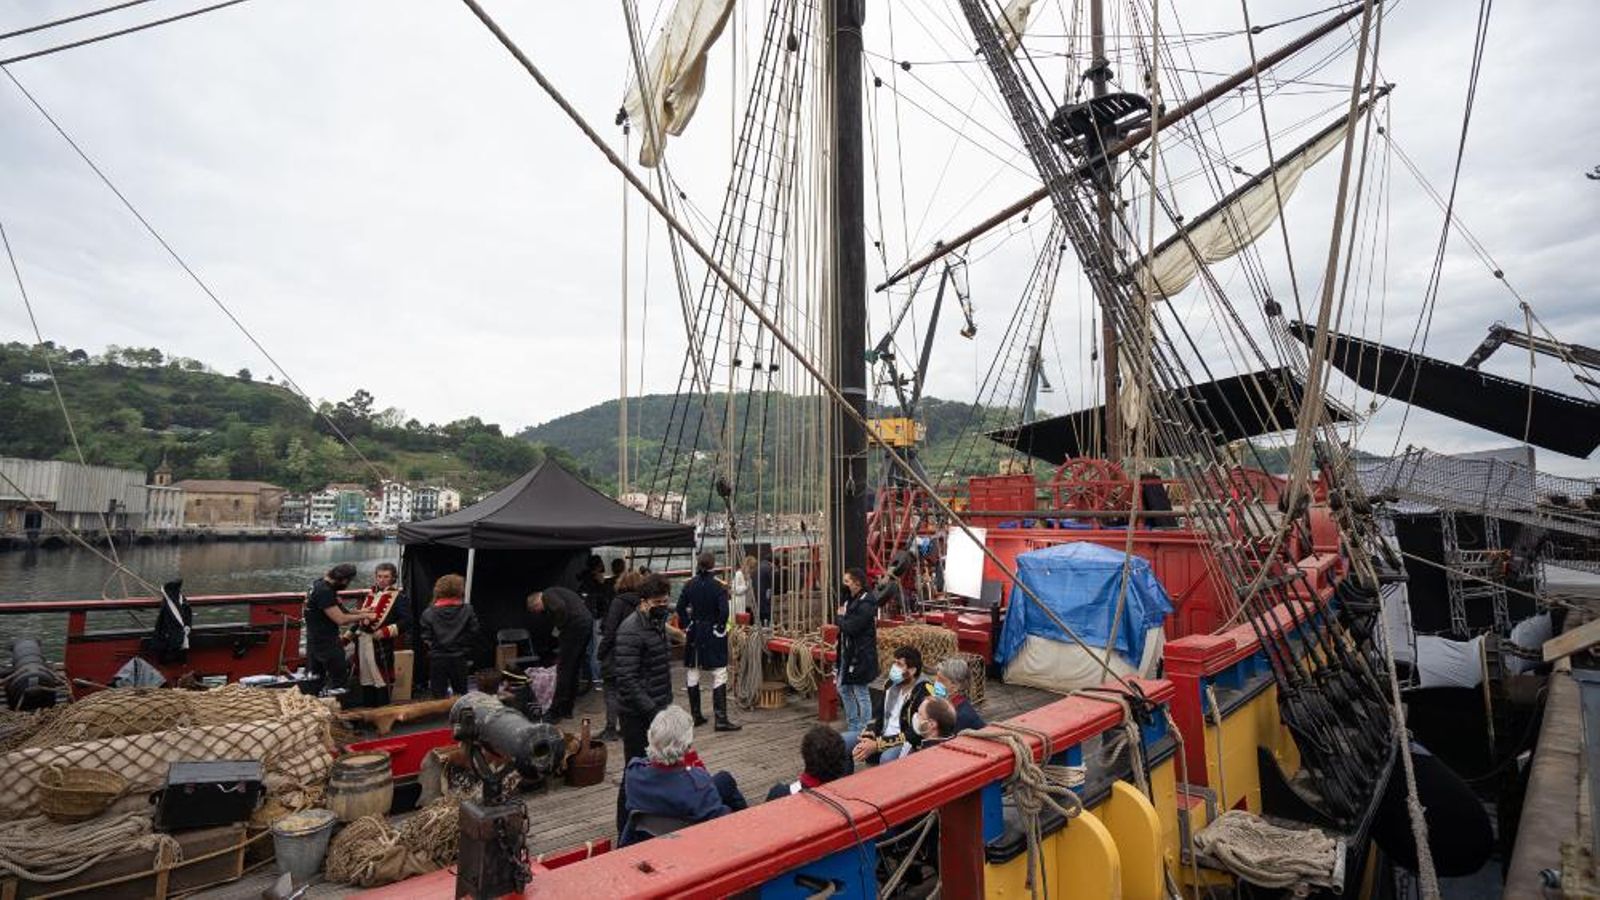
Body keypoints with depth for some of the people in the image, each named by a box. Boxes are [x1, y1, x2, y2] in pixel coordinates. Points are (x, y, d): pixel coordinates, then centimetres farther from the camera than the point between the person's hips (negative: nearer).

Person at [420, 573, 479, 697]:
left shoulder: (429, 613, -6)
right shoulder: (467, 611, -6)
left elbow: (426, 638, -5)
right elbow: (473, 636, -4)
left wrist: (432, 650, 12)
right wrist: (470, 657, 7)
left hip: (437, 660, -1)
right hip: (460, 659, 1)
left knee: (439, 698, 7)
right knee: (461, 696, 13)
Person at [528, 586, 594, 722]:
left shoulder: (547, 595, 1)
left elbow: (560, 607, -23)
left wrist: (560, 630, -6)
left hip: (575, 626, -9)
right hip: (587, 623, 9)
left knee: (564, 669, -1)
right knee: (574, 668, 16)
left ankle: (556, 711, 5)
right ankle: (567, 709, 24)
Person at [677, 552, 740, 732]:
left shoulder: (690, 585, -1)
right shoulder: (719, 587, -13)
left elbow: (680, 608, 1)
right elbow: (723, 612, -18)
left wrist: (686, 626, 8)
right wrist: (720, 628, -4)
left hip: (694, 634, 4)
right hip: (713, 634, -4)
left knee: (692, 674, 14)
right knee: (719, 675, 0)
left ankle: (695, 715, 21)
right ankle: (721, 718, -3)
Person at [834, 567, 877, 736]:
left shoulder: (865, 604, -19)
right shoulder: (851, 600, 12)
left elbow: (850, 627, -25)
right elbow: (842, 624, 14)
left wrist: (840, 617, -7)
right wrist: (841, 618, -6)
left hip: (860, 654, -10)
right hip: (848, 652, 10)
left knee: (861, 693, -1)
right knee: (844, 688, 18)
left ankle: (863, 731, 10)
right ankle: (853, 726, 30)